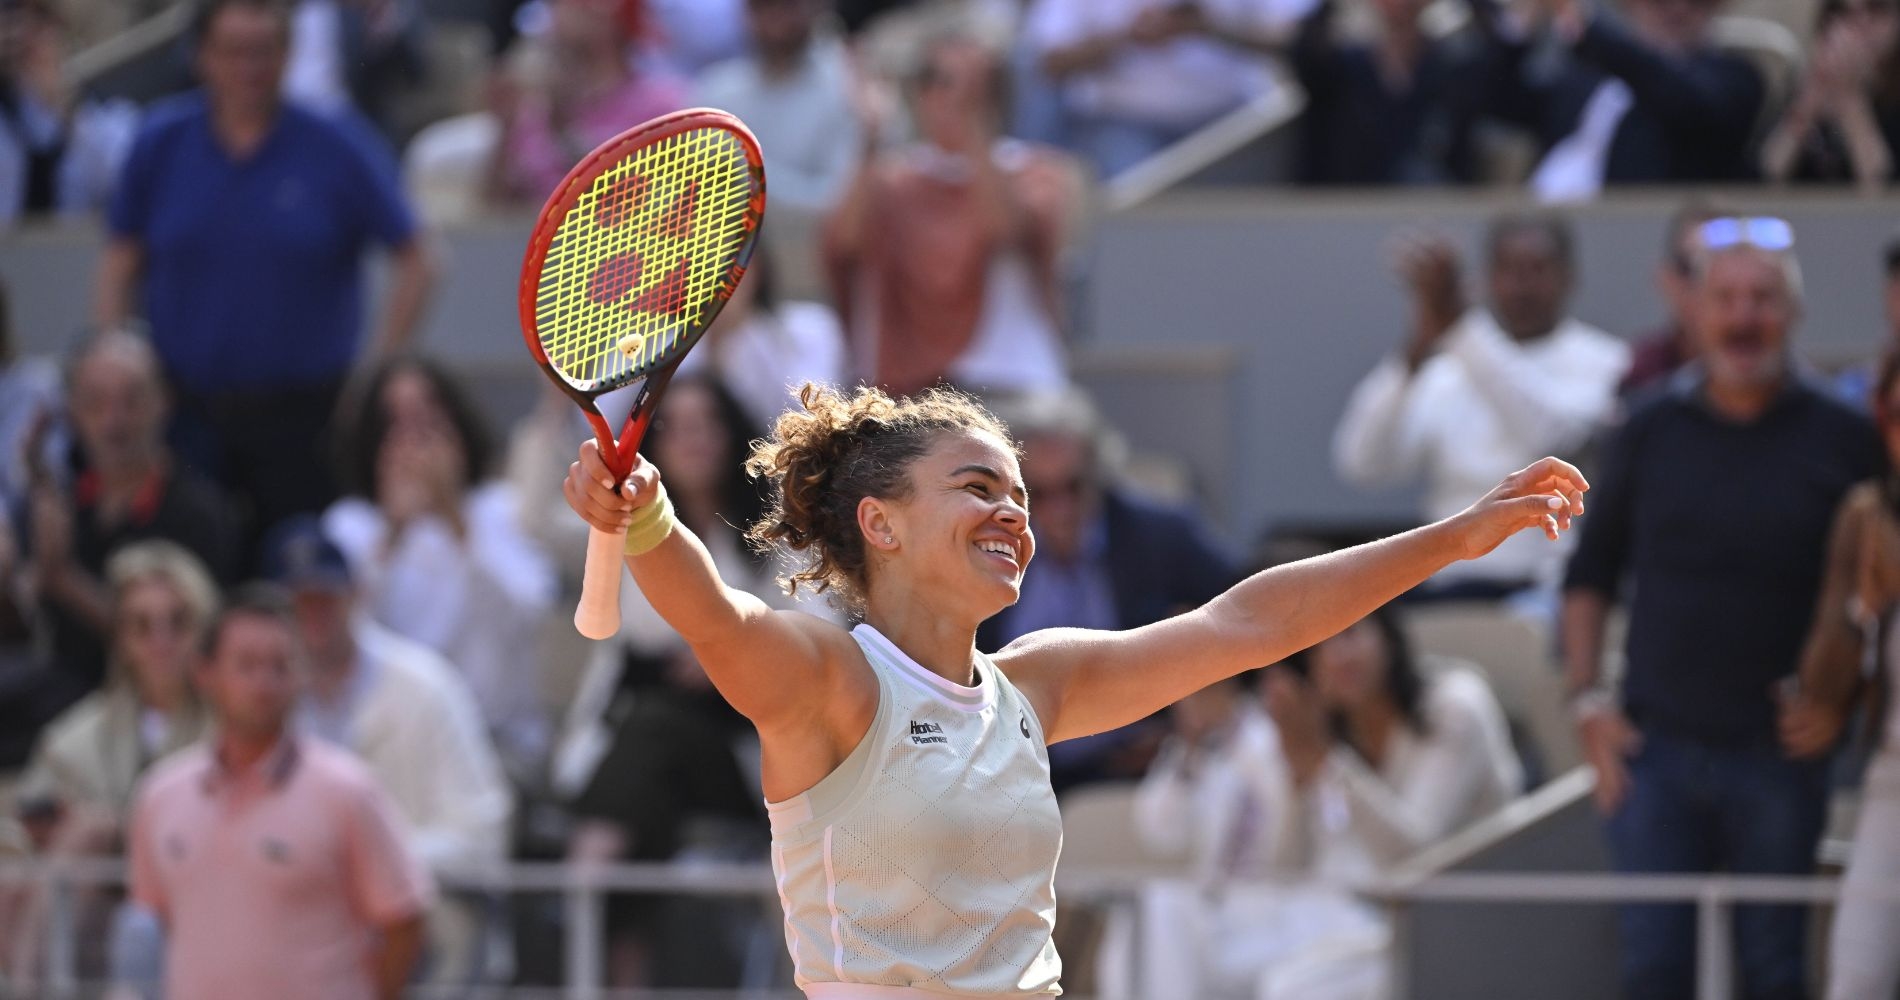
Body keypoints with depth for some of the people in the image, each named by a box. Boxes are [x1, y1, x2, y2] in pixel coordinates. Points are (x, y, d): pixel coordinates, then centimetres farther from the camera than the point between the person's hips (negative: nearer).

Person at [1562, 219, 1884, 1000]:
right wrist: (1587, 699, 3)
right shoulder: (1648, 434, 6)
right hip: (1656, 748, 1)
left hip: (1777, 755, -1)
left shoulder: (1844, 442, 0)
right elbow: (1590, 575, 13)